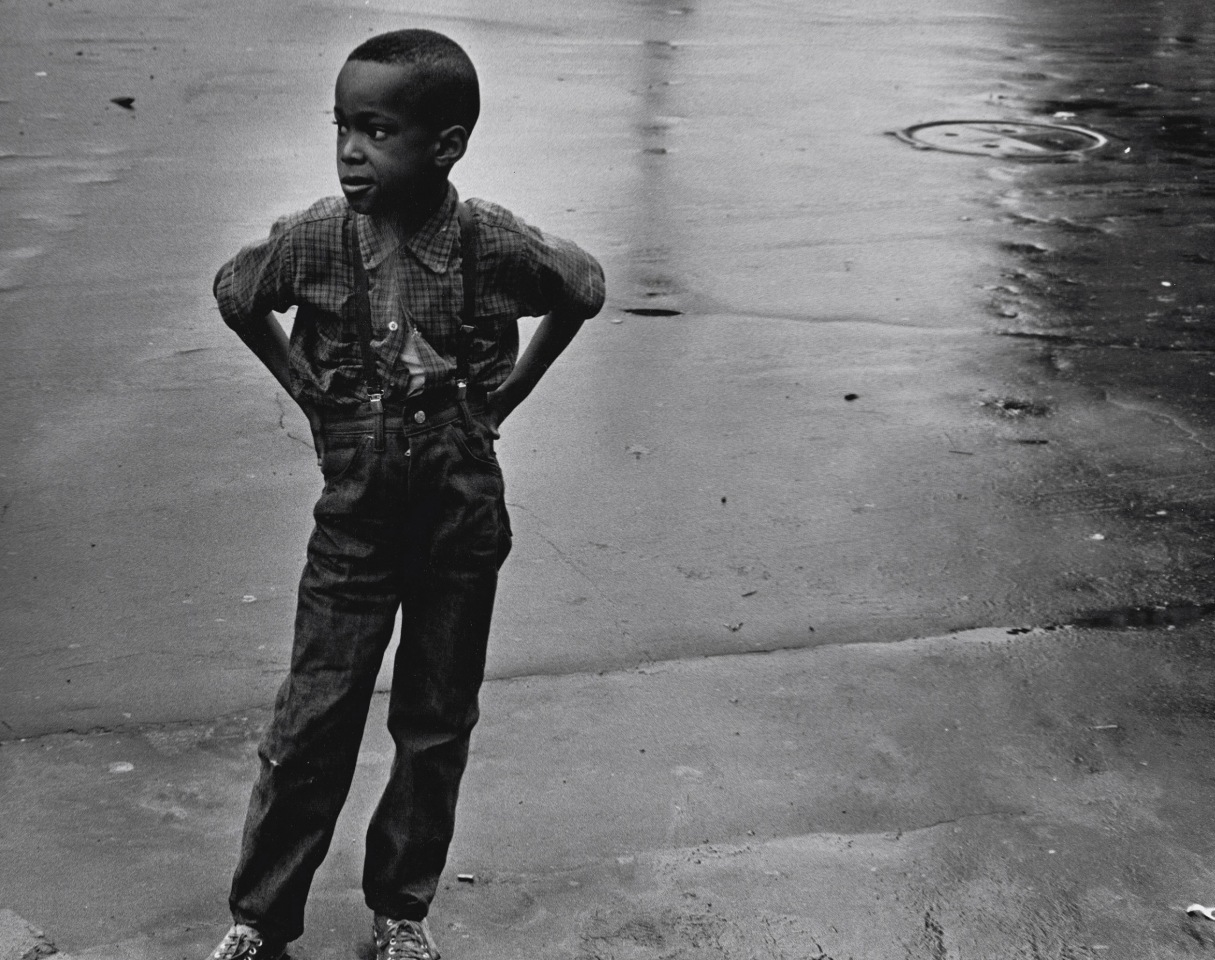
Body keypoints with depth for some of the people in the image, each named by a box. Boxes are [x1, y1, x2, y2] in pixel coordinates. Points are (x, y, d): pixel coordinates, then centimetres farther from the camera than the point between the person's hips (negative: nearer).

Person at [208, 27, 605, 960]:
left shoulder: (495, 245, -15)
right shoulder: (314, 239, -13)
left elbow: (585, 288, 5)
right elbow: (235, 294, 9)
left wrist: (507, 390, 1)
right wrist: (303, 384, 2)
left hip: (463, 518, 0)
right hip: (355, 516, 0)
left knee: (437, 723, 12)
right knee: (312, 719, 3)